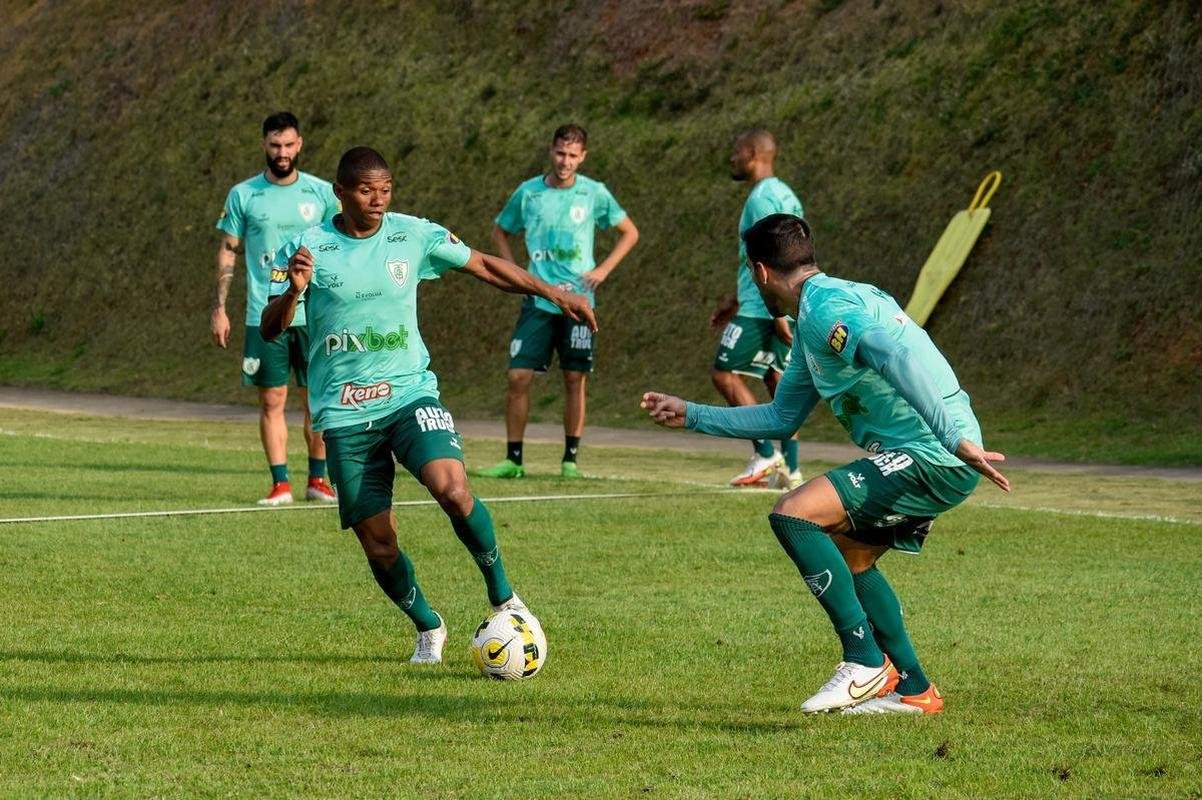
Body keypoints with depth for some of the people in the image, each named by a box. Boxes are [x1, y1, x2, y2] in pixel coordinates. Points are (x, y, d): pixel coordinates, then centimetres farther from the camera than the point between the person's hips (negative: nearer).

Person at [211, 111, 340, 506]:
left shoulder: (322, 193, 4)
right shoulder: (243, 195, 3)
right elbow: (227, 252, 6)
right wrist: (218, 309, 1)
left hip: (314, 314, 1)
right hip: (264, 316, 0)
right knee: (272, 400, -1)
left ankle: (318, 480, 14)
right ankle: (280, 484, 3)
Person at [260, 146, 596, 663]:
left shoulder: (413, 236, 1)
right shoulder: (308, 249, -5)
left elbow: (484, 266, 13)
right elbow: (270, 330, -7)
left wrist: (552, 293, 8)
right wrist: (294, 291, -27)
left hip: (409, 392, 0)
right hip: (344, 412, 0)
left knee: (451, 487, -27)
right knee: (377, 540, -2)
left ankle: (502, 597, -6)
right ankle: (427, 628, 24)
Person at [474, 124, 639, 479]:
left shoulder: (595, 194, 0)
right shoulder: (528, 193, 3)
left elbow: (629, 232, 12)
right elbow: (500, 232, 18)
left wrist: (603, 270, 2)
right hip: (538, 300, 1)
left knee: (575, 380, 1)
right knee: (518, 376, -6)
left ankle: (571, 459, 11)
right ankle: (513, 459, 1)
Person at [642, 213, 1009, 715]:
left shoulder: (826, 309, -12)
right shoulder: (812, 321, 21)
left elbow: (902, 359, -30)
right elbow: (780, 418, 32)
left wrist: (958, 439, -39)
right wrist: (691, 416, 35)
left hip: (930, 457, -11)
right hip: (926, 459, 11)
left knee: (793, 514, -17)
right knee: (848, 560, 24)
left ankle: (866, 662, -11)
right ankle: (913, 688, 27)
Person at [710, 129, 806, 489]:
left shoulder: (761, 198, -14)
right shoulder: (785, 195, 18)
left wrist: (776, 312, -24)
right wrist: (735, 300, 28)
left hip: (762, 309, -10)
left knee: (725, 373, -4)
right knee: (777, 380, 10)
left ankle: (766, 454, -8)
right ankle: (789, 470, 6)